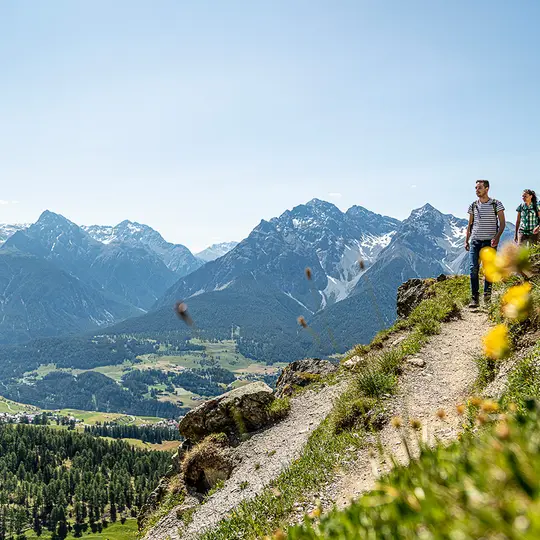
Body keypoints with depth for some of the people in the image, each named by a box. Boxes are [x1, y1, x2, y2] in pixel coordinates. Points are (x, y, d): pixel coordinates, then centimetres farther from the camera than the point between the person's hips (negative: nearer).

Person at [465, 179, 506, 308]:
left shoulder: (496, 204, 2)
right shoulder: (473, 206, 11)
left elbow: (502, 223, 0)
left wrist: (497, 237, -15)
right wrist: (466, 241, 10)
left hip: (490, 241, -2)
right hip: (475, 240, 2)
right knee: (474, 268, -8)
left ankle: (487, 296, 15)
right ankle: (475, 298, -7)